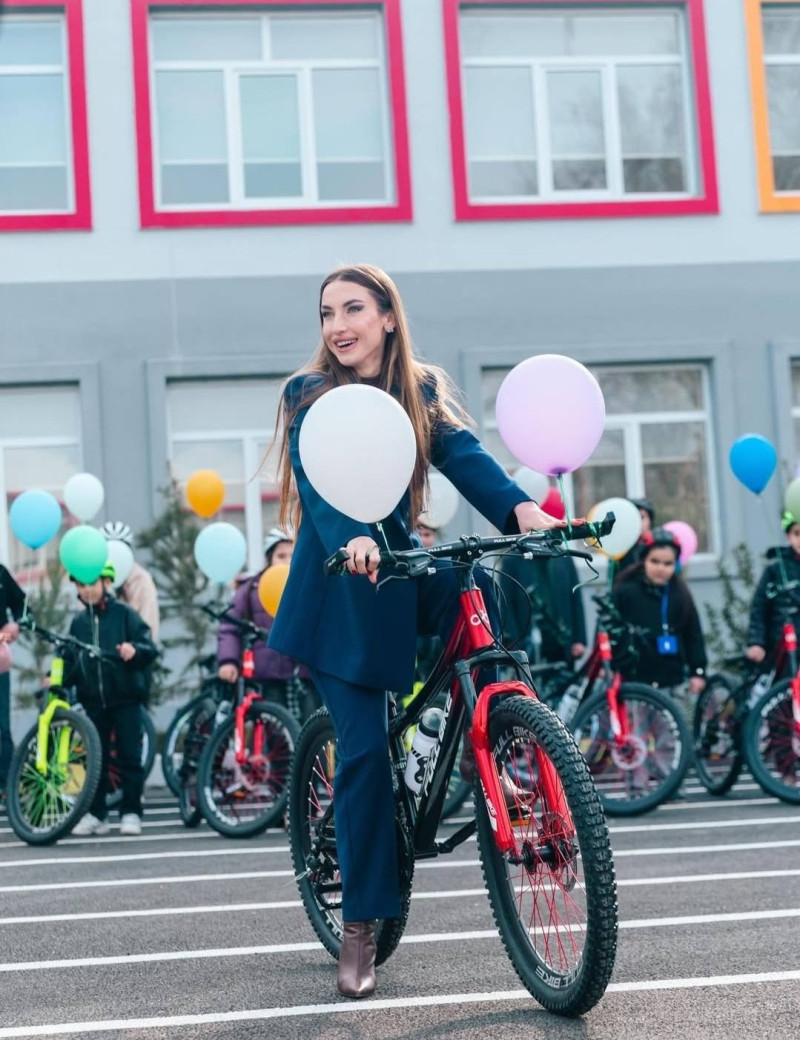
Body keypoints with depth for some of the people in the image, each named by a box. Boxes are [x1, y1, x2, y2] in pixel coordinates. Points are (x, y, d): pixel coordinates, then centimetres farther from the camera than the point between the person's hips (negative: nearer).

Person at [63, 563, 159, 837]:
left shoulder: (124, 614, -1)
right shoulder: (78, 621, 11)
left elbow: (149, 648, -7)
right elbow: (71, 660, 13)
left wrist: (135, 650, -28)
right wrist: (59, 679, -4)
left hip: (125, 698, -4)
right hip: (93, 700, 4)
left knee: (129, 757, -1)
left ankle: (131, 812, 6)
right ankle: (95, 813, 13)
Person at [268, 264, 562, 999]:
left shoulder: (422, 390, 6)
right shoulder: (309, 395, -3)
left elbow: (464, 456, -11)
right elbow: (316, 482, -20)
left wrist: (520, 507, -31)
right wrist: (353, 540, -41)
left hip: (401, 564, 3)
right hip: (341, 584, -3)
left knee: (480, 591, -29)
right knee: (365, 749, -8)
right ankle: (359, 929, 3)